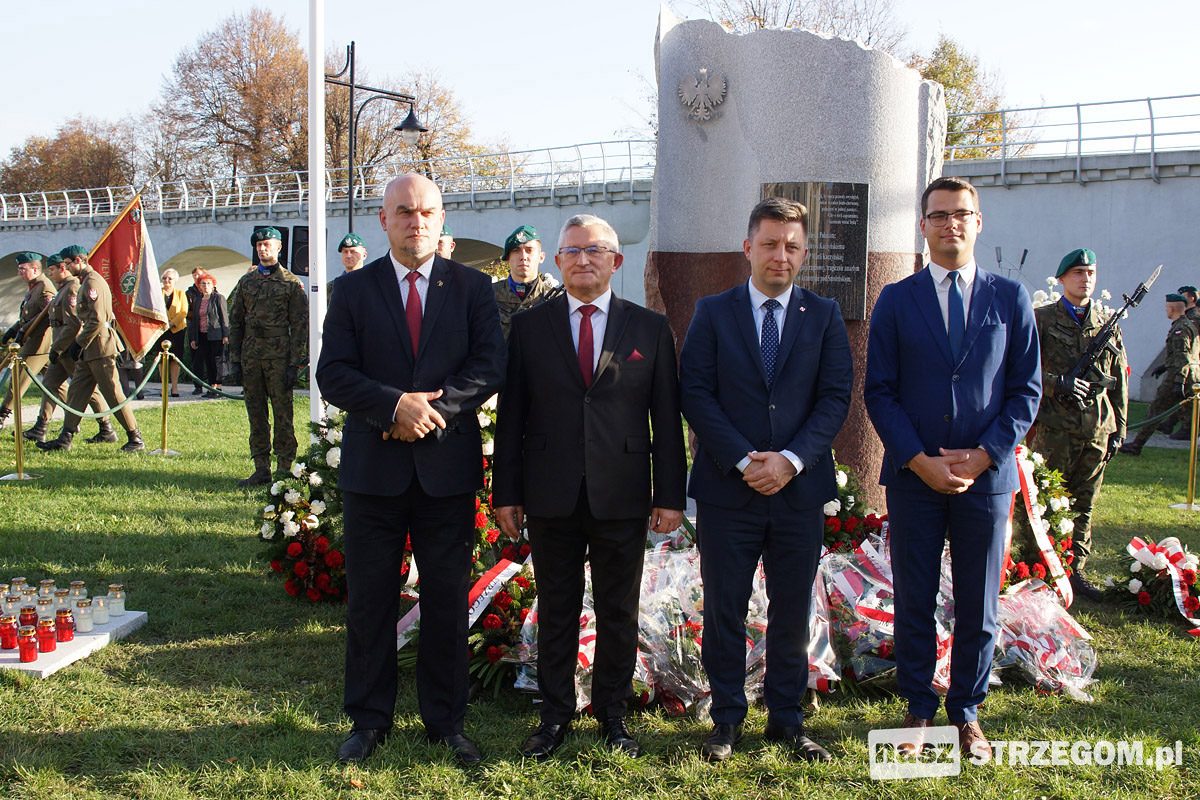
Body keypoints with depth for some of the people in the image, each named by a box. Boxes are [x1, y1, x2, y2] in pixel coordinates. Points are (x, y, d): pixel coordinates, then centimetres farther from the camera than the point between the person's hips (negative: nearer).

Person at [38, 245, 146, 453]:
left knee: (113, 393, -6)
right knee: (76, 391, 9)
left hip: (100, 348, -10)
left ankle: (136, 439, 1)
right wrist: (79, 343, 17)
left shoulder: (93, 282, -15)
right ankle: (65, 439, 13)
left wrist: (79, 343, -16)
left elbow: (97, 320, -22)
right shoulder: (85, 282, 18)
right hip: (90, 349, 10)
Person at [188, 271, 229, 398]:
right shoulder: (198, 301, 16)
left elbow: (224, 317, -5)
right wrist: (193, 338, 13)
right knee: (208, 362, 5)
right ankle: (212, 387, 8)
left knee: (215, 361, -6)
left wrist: (225, 335, -12)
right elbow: (194, 319, 18)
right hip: (202, 336, 6)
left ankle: (218, 387, -2)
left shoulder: (218, 298, -2)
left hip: (216, 335, -6)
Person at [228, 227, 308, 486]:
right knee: (256, 413, 6)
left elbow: (300, 325, -2)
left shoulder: (291, 283, 1)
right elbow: (235, 320, 15)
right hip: (251, 358, 4)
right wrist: (235, 358, 7)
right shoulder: (246, 281, 13)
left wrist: (294, 363, -9)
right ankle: (261, 469, 12)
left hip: (279, 358, -4)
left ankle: (285, 469, 5)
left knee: (282, 413, -2)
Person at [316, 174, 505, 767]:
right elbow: (332, 375, -5)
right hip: (372, 470, 0)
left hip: (448, 470, 0)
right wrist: (396, 405, -19)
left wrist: (433, 407, -17)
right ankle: (369, 719, 24)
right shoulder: (352, 289, 4)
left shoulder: (473, 287, 4)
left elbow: (490, 367, -5)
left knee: (447, 602, 9)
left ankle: (445, 720, 23)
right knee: (369, 602, 9)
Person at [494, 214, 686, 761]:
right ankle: (555, 715, 23)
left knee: (619, 613, 9)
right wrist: (506, 492, 0)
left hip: (621, 497, 0)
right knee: (555, 612, 9)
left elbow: (666, 419, 3)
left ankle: (612, 713, 25)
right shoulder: (529, 327, 5)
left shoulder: (650, 329, 5)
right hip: (551, 496, 0)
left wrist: (670, 495, -1)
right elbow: (510, 417, 4)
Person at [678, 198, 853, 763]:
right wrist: (744, 460, -14)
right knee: (723, 609, 6)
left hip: (800, 489, 1)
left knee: (793, 611, 9)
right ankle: (726, 719, 20)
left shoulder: (824, 317, 7)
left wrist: (791, 459, -13)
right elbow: (696, 394, -4)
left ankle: (786, 718, 24)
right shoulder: (712, 313, 3)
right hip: (727, 489, -1)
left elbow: (836, 397, 0)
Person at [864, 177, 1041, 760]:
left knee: (978, 606, 8)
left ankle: (966, 712, 24)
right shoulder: (896, 301, 3)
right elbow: (879, 392, 0)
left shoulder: (1011, 299, 5)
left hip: (987, 475, 1)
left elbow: (1026, 390, 3)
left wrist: (983, 455, -9)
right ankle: (918, 710, 22)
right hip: (913, 477, 0)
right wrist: (921, 460, -11)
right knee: (913, 602, 7)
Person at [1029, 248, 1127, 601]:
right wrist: (1057, 384, -17)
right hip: (1054, 427, -4)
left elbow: (1120, 383, 15)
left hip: (1096, 429, 4)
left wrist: (1118, 429, 11)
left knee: (1084, 504, 9)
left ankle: (1075, 569, 18)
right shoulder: (1041, 320, 0)